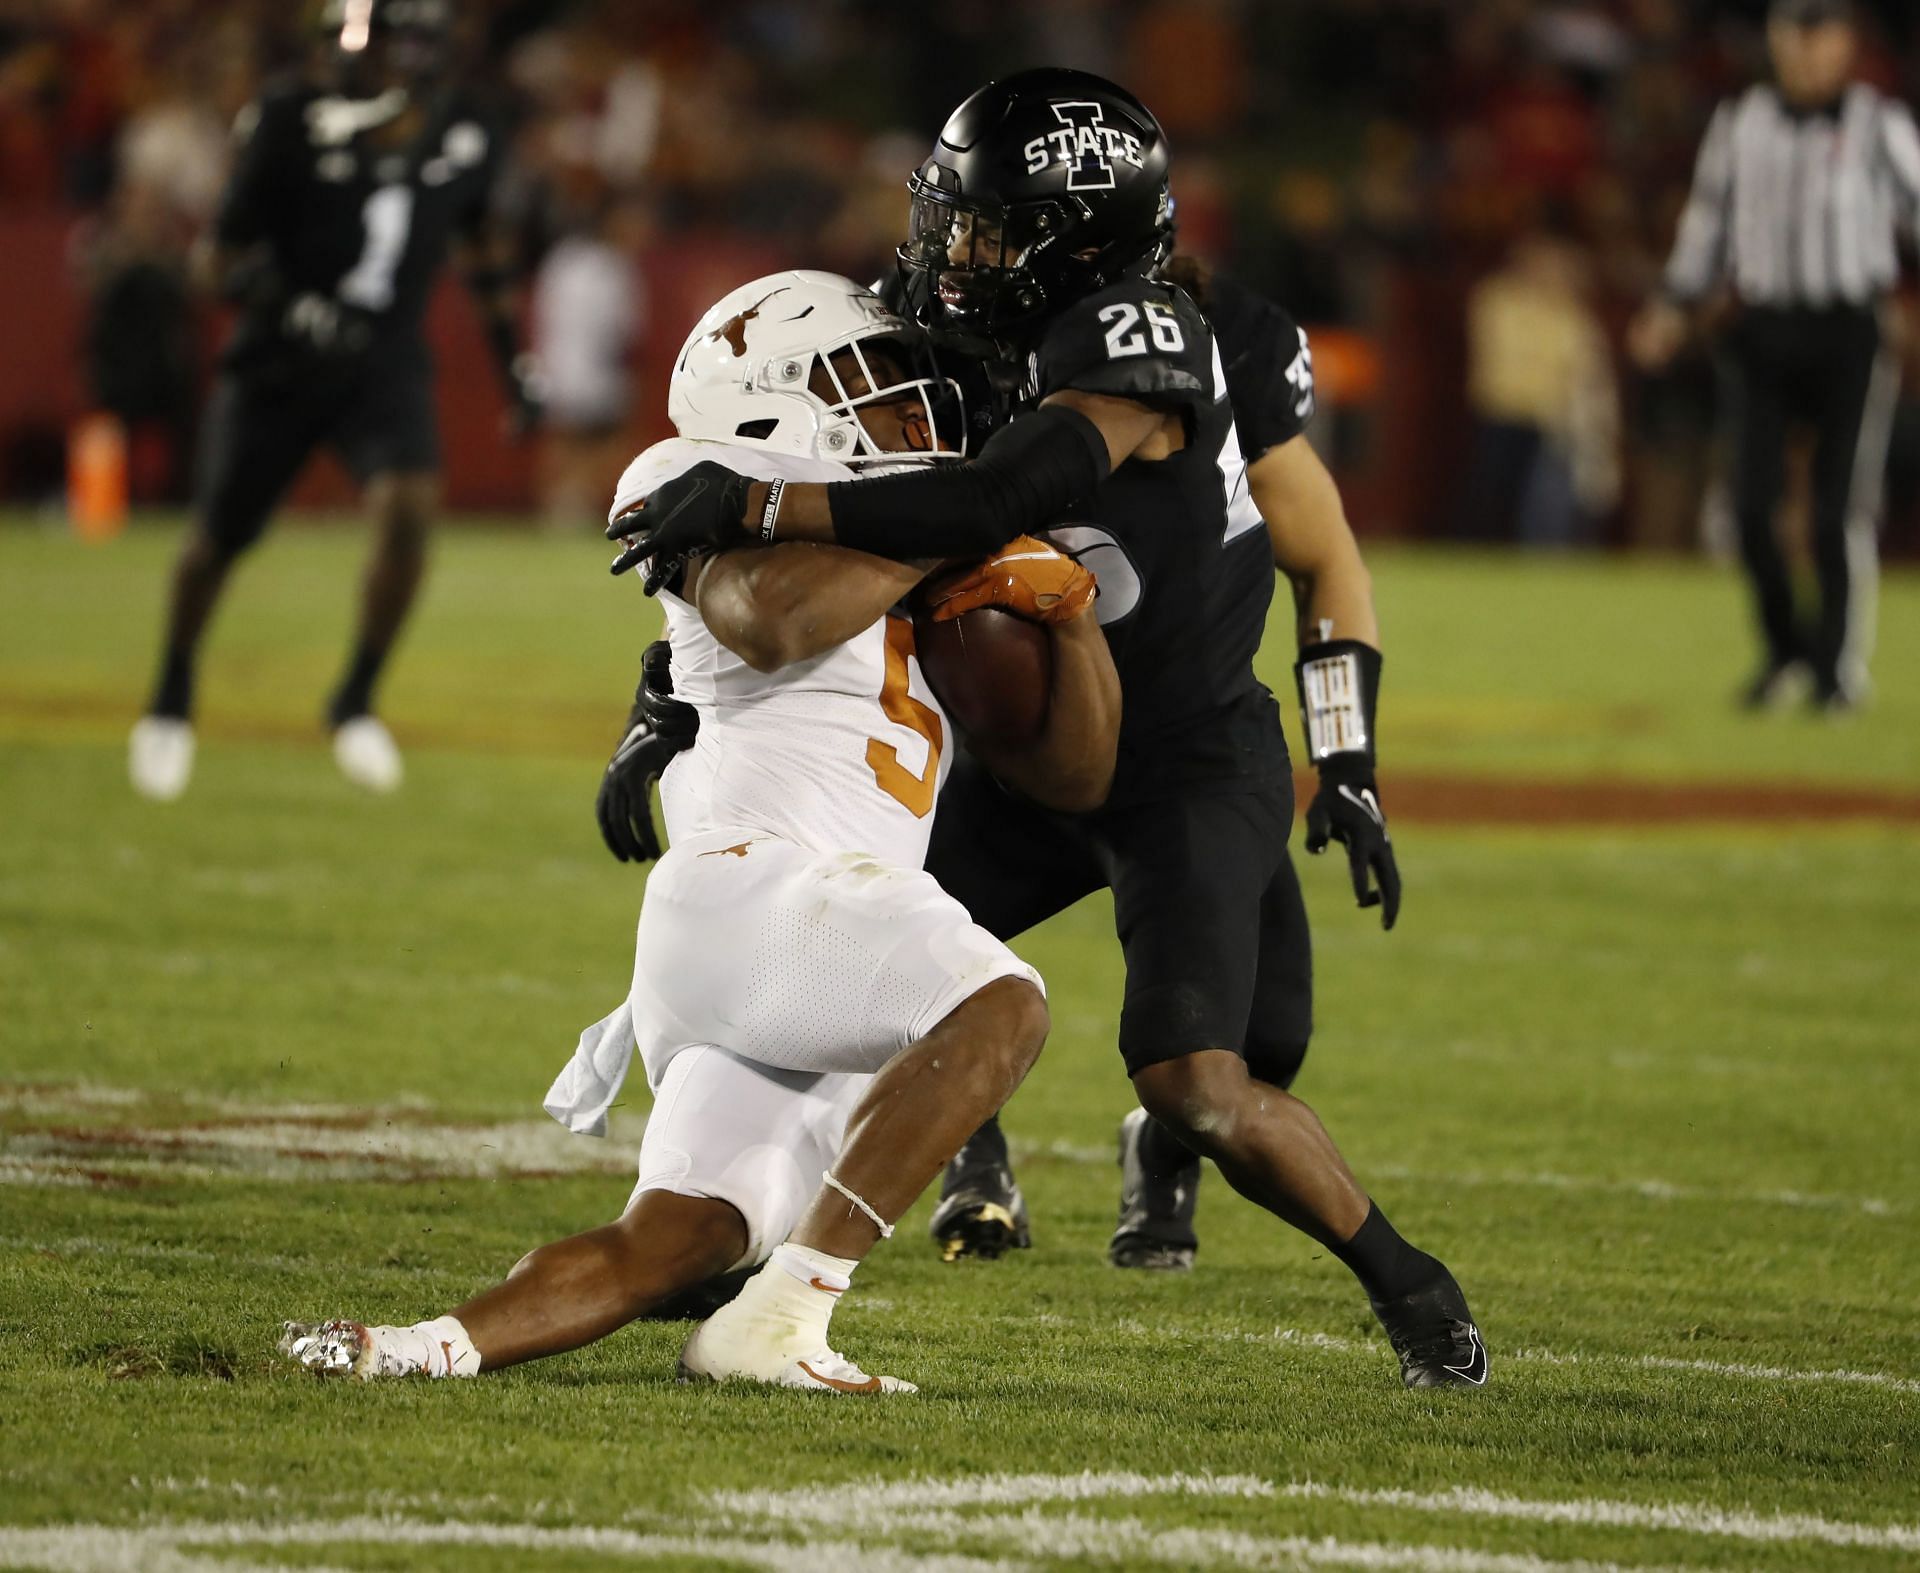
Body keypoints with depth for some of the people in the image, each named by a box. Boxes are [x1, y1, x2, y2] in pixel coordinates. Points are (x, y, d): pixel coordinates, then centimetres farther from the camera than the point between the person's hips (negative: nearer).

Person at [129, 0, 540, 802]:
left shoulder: (464, 134, -6)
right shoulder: (293, 127, -19)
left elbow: (478, 241, 13)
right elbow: (220, 254, -11)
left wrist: (511, 354, 13)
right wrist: (259, 289, -32)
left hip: (386, 362, 2)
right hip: (279, 364, -2)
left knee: (407, 507, -24)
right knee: (220, 537, 11)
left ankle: (356, 702, -5)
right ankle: (171, 699, 39)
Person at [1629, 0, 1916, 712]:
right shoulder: (1739, 123, 9)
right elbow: (1708, 220, 17)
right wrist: (1674, 307, 10)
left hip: (1849, 333, -3)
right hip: (1763, 330, 3)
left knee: (1842, 511, -5)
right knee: (1751, 505, -3)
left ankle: (1840, 666, 8)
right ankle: (1785, 651, 16)